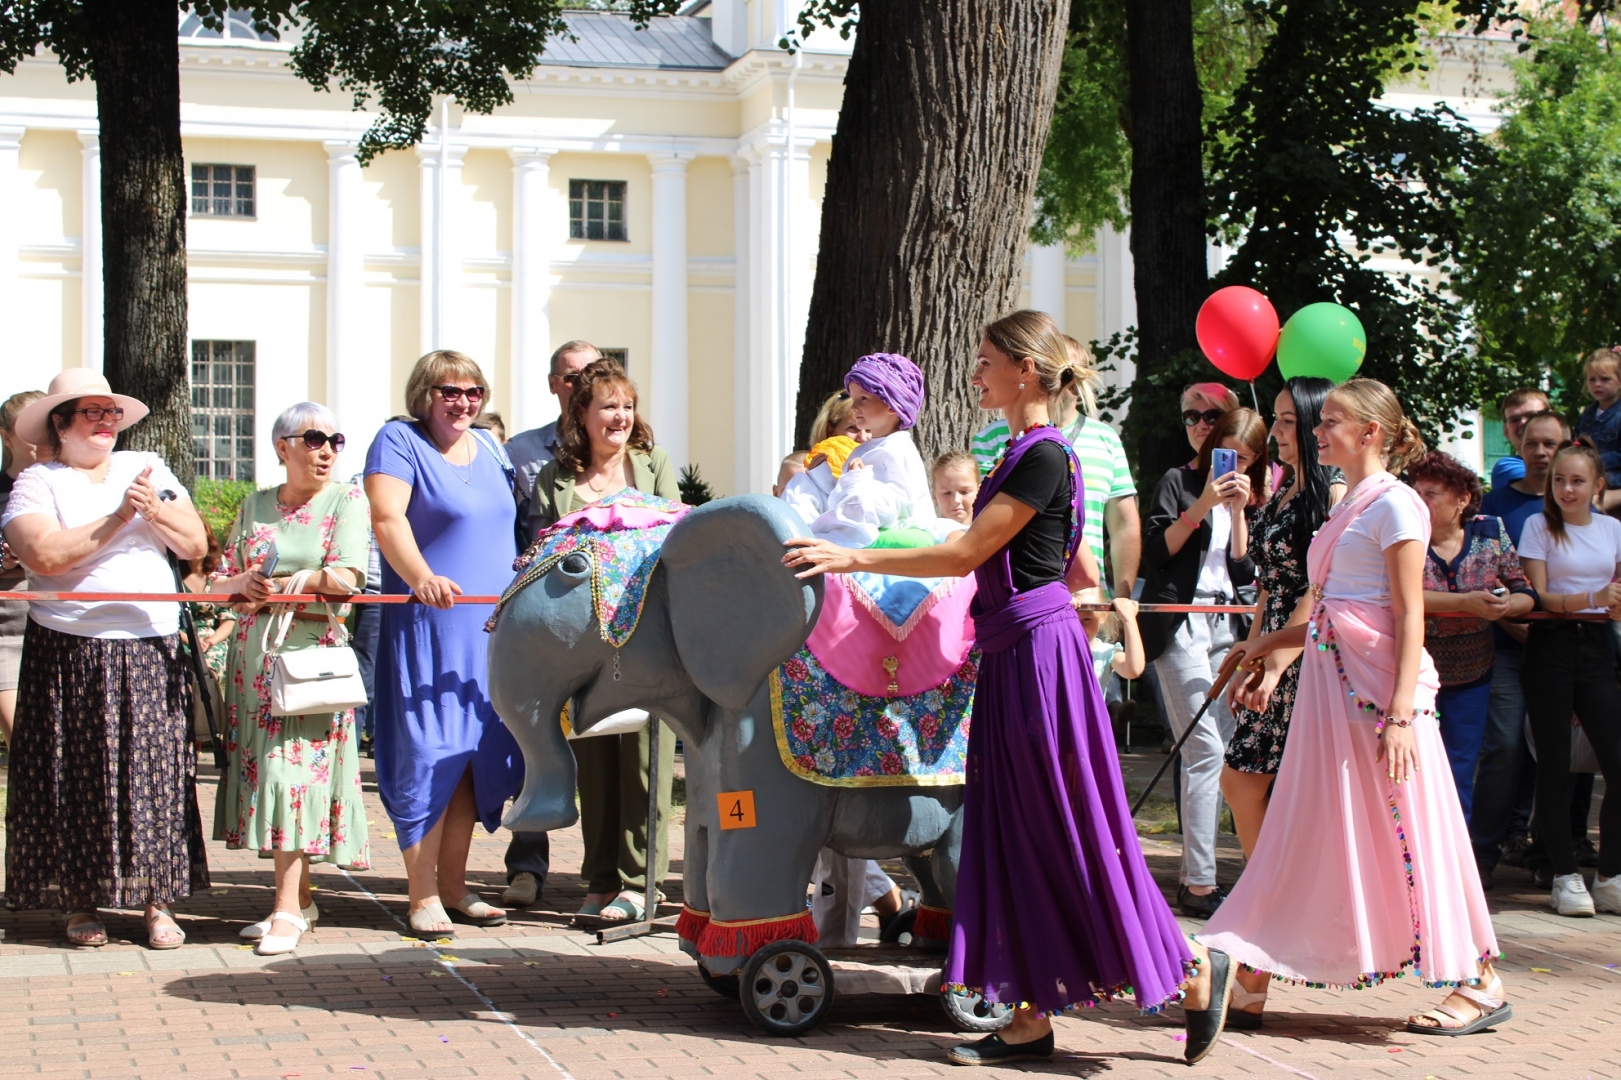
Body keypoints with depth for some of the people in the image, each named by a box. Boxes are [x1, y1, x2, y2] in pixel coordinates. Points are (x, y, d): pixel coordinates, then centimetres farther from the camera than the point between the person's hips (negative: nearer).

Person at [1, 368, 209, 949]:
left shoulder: (147, 467, 13)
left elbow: (195, 544, 7)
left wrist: (155, 510, -11)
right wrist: (116, 519, -17)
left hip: (152, 650, 3)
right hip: (71, 655, -3)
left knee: (156, 773, 0)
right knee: (81, 781, 1)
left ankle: (157, 901, 7)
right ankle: (82, 902, 12)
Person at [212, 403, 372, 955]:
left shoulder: (347, 500, 3)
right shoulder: (255, 506, 15)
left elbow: (346, 577, -9)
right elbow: (222, 581, 16)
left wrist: (280, 584, -7)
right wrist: (243, 584, -6)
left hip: (315, 650, -4)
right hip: (255, 654, 5)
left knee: (297, 767, -11)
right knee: (263, 763, 3)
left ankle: (288, 908, -10)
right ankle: (299, 897, 11)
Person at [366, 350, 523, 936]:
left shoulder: (489, 450, 17)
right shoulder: (399, 441, -4)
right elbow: (387, 519, -18)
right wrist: (421, 578, -34)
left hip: (491, 628, 7)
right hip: (426, 626, -6)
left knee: (474, 756, 8)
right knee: (428, 755, -8)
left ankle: (454, 888, 16)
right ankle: (422, 898, -3)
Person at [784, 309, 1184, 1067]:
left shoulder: (1044, 455, -15)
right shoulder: (1025, 453, 14)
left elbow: (965, 554, -17)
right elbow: (1084, 573, 19)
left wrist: (851, 559, -16)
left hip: (1038, 649, -10)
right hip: (1012, 653, 10)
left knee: (1065, 832, -4)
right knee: (1014, 832, 8)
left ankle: (1187, 985, 7)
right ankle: (1030, 1018, 12)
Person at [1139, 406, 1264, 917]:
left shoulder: (1240, 494, 17)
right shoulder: (1178, 483, 1)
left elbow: (1244, 572, 7)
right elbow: (1156, 552, -10)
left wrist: (1238, 511, -3)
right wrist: (1202, 505, -15)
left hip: (1223, 625, 7)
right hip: (1180, 622, -7)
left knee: (1219, 751, 3)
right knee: (1205, 750, -13)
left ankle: (1194, 873, 9)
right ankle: (1199, 883, -13)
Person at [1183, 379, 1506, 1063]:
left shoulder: (1393, 503, -8)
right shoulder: (1346, 506, 17)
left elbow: (1409, 616, -14)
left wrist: (1401, 712, -21)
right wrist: (1273, 642, 22)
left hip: (1379, 682, -9)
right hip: (1329, 679, 9)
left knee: (1405, 830, -1)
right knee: (1303, 831, 5)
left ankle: (1479, 983, 13)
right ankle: (1245, 981, 4)